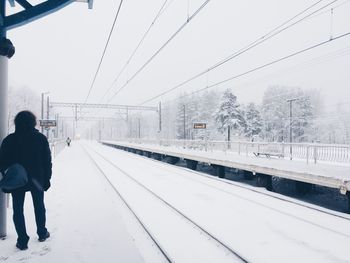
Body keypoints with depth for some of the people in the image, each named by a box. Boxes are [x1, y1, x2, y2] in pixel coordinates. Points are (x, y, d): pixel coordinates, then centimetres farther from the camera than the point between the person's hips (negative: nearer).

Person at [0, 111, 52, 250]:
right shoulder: (41, 138, -6)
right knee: (39, 206, 17)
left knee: (18, 210, 10)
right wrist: (47, 179, 3)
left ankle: (22, 240, 11)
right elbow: (47, 161, -5)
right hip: (37, 180, 1)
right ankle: (42, 233, 30)